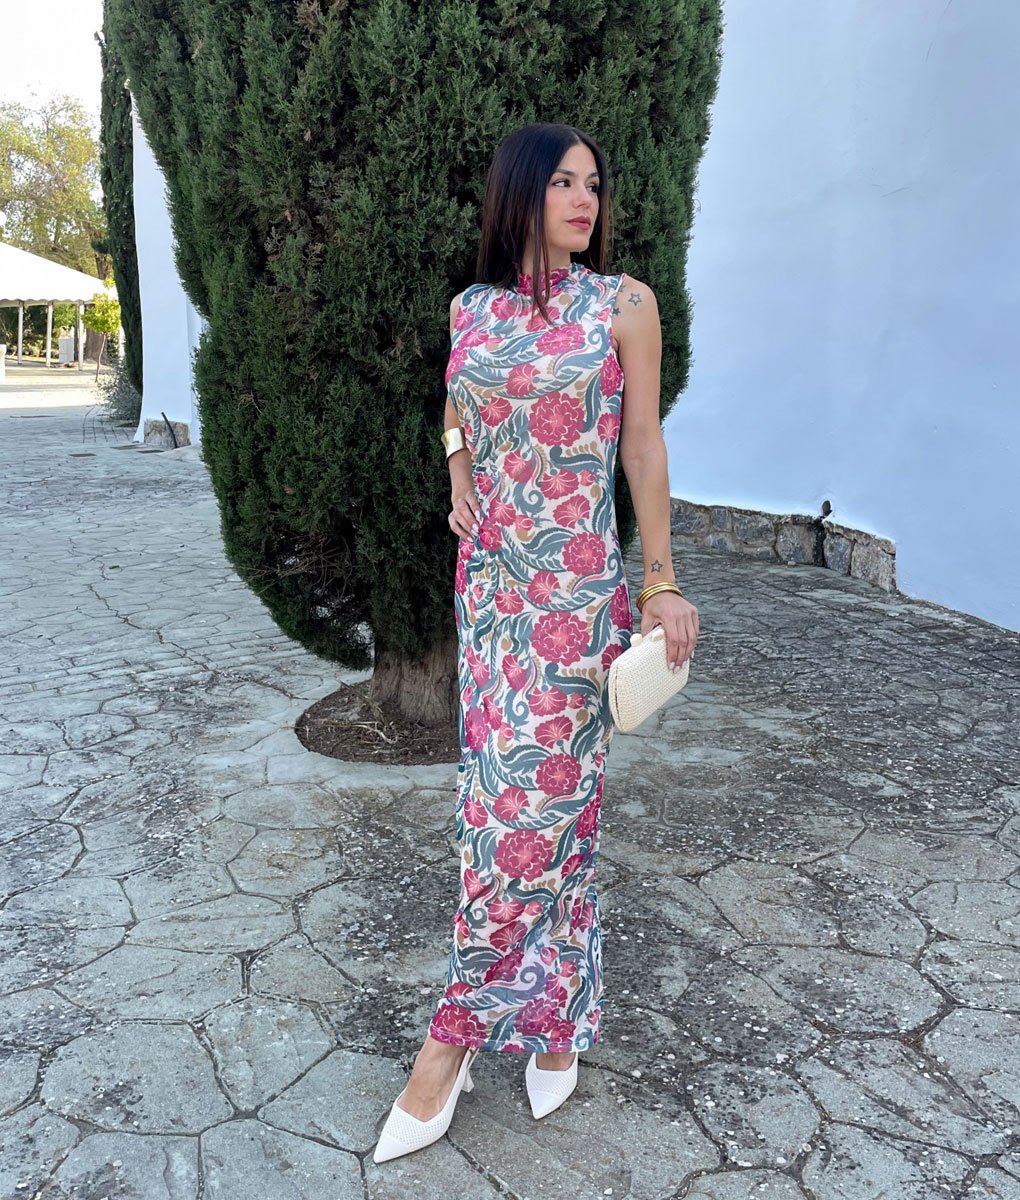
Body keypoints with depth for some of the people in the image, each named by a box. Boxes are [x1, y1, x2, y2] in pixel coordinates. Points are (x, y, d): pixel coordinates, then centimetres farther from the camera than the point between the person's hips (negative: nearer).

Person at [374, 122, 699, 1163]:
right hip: (488, 574, 4)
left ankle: (454, 1036, 11)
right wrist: (458, 474, 10)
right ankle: (552, 1013, 25)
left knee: (533, 796, -3)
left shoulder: (625, 304, -1)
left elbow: (642, 445, 0)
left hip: (577, 584, -4)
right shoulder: (471, 307, 9)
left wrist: (662, 580, -2)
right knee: (504, 785, 7)